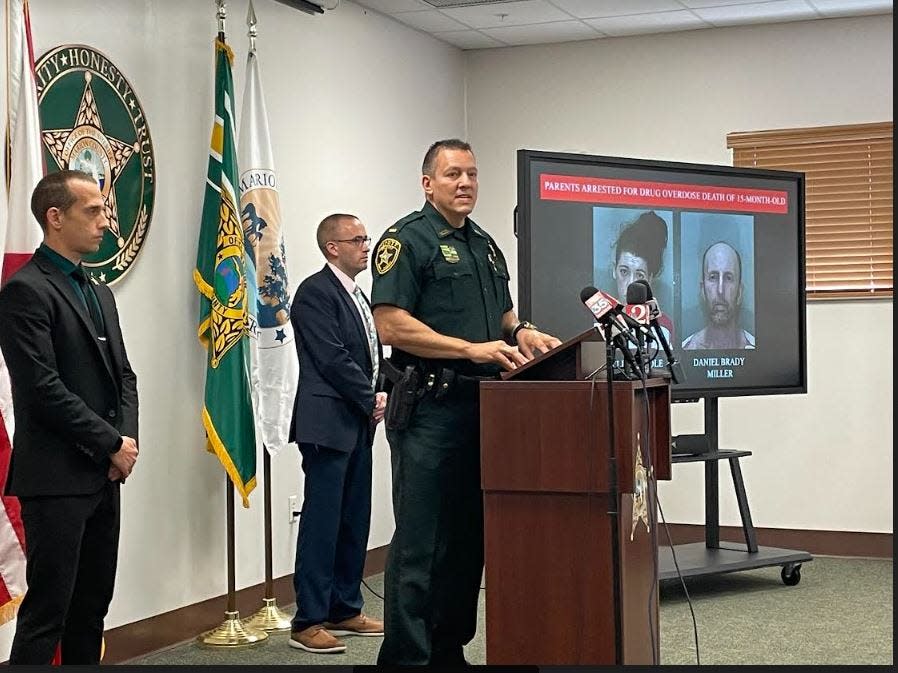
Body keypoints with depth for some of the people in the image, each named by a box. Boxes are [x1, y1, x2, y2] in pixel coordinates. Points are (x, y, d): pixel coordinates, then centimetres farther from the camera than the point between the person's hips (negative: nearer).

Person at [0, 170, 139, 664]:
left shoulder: (99, 293, 17)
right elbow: (44, 389, -18)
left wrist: (127, 438, 0)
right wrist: (112, 444, -13)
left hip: (103, 475, 8)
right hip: (57, 478, -8)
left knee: (92, 606, 12)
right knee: (47, 611, -4)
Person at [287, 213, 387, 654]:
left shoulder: (358, 297, 19)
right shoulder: (315, 292, -10)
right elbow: (332, 358, -16)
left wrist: (381, 394, 3)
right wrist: (371, 400, -9)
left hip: (358, 424, 9)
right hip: (328, 423, -9)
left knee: (354, 521, 11)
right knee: (322, 522, -7)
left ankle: (345, 609, 19)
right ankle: (308, 622, -3)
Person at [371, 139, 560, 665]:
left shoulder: (486, 245, 20)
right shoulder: (408, 239, -6)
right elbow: (391, 325, -16)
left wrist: (527, 336, 5)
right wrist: (472, 349, -20)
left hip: (480, 405, 8)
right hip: (429, 407, -8)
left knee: (469, 536, 11)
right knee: (419, 542, -6)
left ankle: (450, 649, 21)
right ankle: (405, 655, 0)